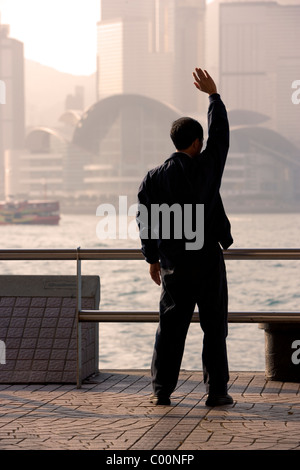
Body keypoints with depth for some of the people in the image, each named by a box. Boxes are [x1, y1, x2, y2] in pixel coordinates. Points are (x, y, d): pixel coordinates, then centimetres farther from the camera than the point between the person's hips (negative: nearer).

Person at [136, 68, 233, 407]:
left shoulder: (153, 178, 0)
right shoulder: (206, 168, -7)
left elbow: (145, 221, 3)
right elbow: (220, 133, 7)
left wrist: (152, 259, 13)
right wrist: (213, 95, 17)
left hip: (173, 264, 3)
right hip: (208, 259, -3)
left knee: (170, 327, 7)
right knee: (214, 327, 4)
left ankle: (161, 390, 7)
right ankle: (216, 391, 4)